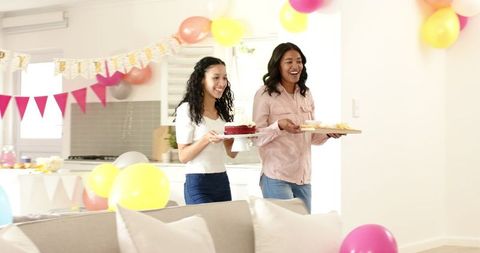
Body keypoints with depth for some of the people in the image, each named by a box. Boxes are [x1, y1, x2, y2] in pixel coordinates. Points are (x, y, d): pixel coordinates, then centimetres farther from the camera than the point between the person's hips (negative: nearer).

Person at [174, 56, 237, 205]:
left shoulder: (223, 111, 12)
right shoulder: (187, 110, -7)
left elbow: (232, 153, 12)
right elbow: (183, 156, -10)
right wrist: (206, 139, -25)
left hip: (222, 181, 6)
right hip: (198, 183, -6)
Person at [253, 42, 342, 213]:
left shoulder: (305, 94, 13)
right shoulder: (265, 95, -6)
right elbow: (257, 138, -10)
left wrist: (329, 133, -1)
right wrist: (279, 126, -25)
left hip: (303, 176, 6)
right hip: (277, 177, -6)